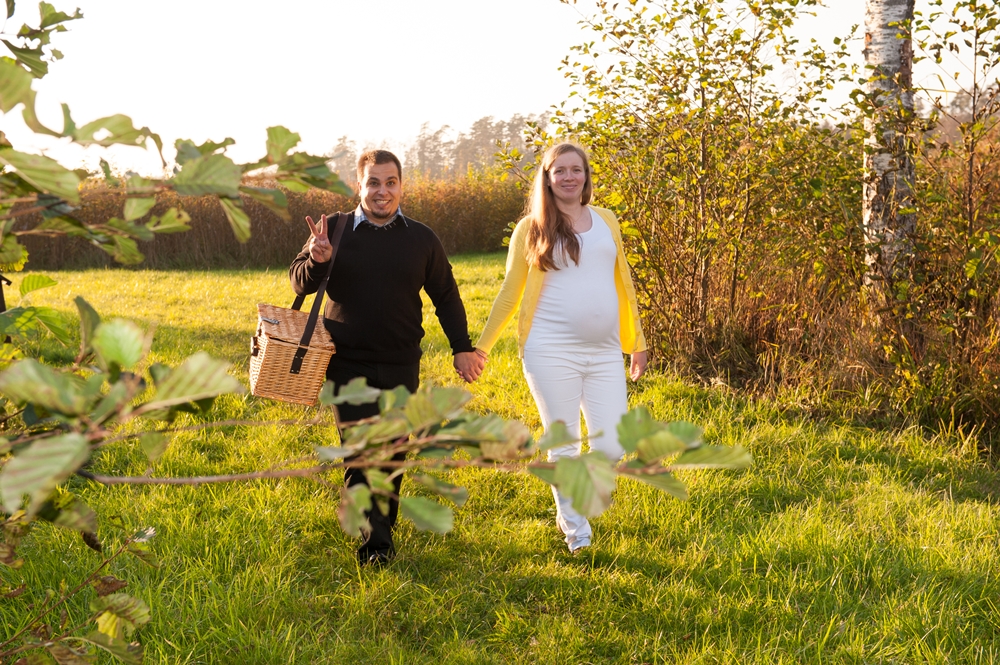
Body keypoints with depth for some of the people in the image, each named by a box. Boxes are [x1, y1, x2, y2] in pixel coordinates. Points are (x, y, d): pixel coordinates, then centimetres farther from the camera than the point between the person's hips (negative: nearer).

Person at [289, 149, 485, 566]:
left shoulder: (421, 239, 5)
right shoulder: (335, 231, 0)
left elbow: (446, 296, 12)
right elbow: (300, 283, 2)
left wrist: (463, 348, 7)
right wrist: (316, 261, -20)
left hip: (401, 366, 2)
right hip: (349, 364, -2)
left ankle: (384, 525, 26)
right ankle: (374, 542, -4)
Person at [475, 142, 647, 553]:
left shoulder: (606, 221, 13)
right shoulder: (531, 228, 3)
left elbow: (623, 282, 19)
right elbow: (510, 293, 8)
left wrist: (637, 341, 20)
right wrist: (481, 346, 6)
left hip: (605, 353, 3)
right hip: (551, 353, -3)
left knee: (612, 448, -1)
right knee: (564, 446, 2)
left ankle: (572, 498, 28)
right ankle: (575, 529, 20)